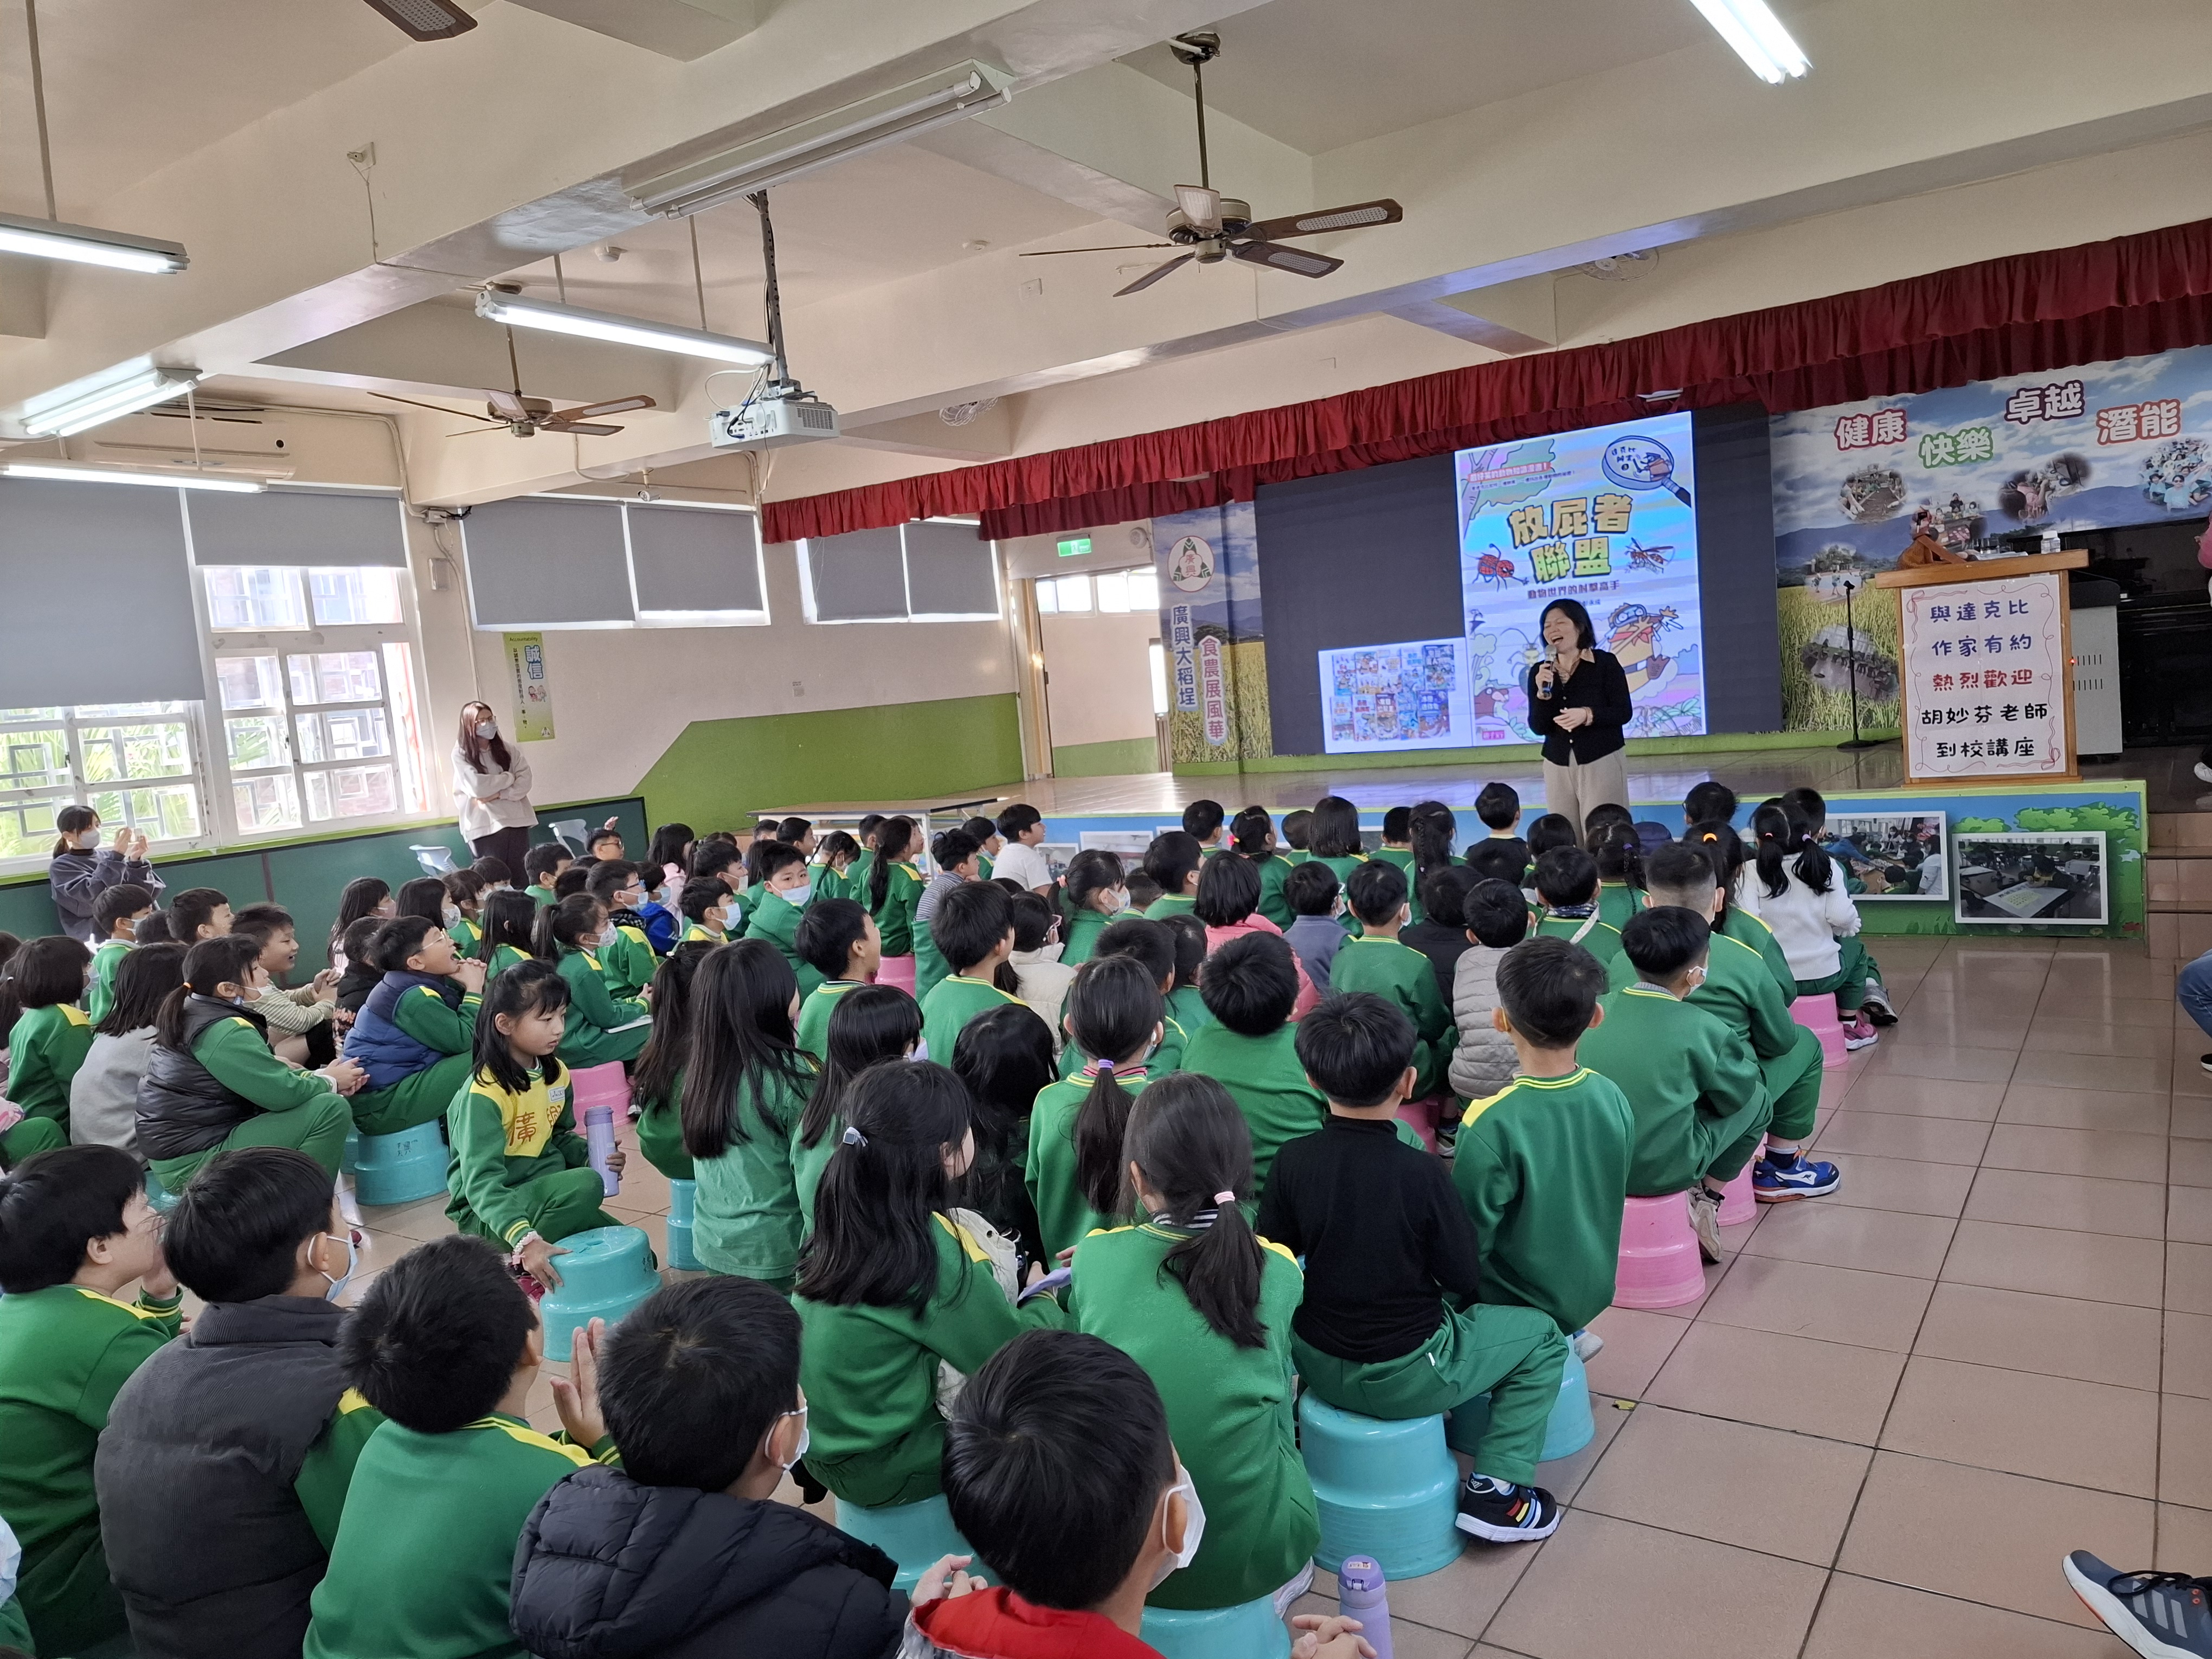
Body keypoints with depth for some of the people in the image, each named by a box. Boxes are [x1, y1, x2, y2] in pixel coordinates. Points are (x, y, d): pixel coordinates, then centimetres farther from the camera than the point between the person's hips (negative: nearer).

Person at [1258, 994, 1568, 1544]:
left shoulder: (1293, 1160, -12)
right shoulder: (1419, 1172, -21)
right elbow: (1465, 1280, -11)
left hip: (1316, 1365, 5)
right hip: (1404, 1379, -4)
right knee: (1542, 1338, 15)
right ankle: (1493, 1489, 9)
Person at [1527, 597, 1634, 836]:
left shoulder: (1605, 663, -3)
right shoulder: (1539, 673, 5)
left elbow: (1624, 712, -6)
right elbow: (1539, 728, 0)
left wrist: (1587, 715, -21)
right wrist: (1542, 693, -15)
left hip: (1601, 761, -3)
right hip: (1558, 765, 3)